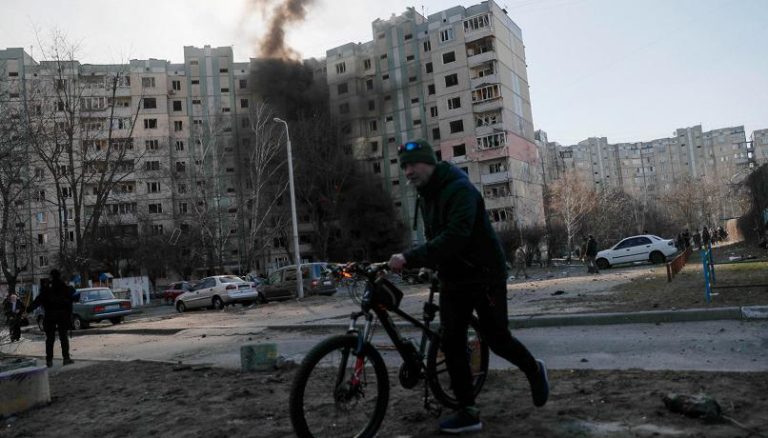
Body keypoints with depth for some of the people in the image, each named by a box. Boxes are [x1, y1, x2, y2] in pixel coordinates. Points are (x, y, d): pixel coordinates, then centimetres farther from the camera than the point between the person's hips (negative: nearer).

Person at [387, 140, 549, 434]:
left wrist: (410, 258, -40)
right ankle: (468, 412, 8)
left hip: (484, 275, -7)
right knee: (451, 342, -1)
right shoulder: (424, 195, 7)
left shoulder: (459, 189, -21)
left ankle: (535, 371, 33)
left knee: (496, 337, 2)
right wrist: (424, 264, -2)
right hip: (452, 279, 7)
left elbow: (454, 237, -35)